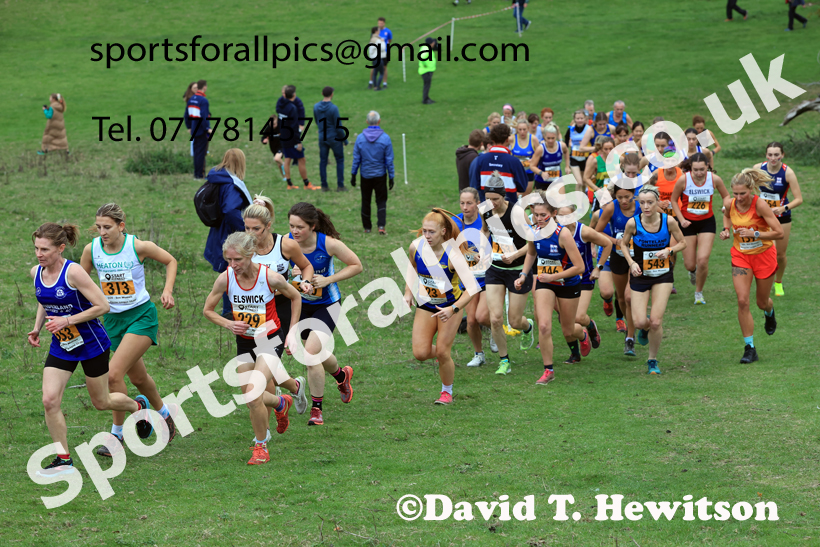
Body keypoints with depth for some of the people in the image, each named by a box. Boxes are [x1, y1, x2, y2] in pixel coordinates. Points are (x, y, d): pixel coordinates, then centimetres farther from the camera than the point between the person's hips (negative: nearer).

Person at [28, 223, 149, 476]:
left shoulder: (73, 272, -24)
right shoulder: (36, 273, -3)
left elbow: (103, 306, -21)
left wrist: (67, 321, -24)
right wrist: (37, 327, 4)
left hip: (91, 343, -5)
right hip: (61, 346, 5)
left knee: (101, 402, 11)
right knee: (49, 400, -12)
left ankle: (139, 406, 44)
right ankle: (64, 460, -1)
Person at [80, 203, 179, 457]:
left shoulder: (139, 246, -16)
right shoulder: (91, 250, -8)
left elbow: (170, 261, 2)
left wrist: (168, 290, -11)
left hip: (141, 315, -5)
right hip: (112, 319, 5)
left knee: (114, 373, -19)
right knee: (138, 377, 19)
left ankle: (117, 434, -5)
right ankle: (164, 413, 48)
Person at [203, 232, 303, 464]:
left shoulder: (270, 277, -21)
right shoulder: (225, 279, -15)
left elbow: (295, 297, -1)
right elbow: (207, 310, 0)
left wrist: (292, 332, -4)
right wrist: (228, 324, -18)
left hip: (270, 340, -4)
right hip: (244, 342, 4)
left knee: (252, 394, -19)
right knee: (249, 397, 11)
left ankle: (261, 447, 2)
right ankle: (281, 403, 45)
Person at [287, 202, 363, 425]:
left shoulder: (328, 244, -22)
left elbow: (356, 266, -9)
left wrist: (328, 279, -20)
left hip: (326, 305, -4)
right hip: (300, 304, 4)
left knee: (311, 353, -18)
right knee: (318, 354, 19)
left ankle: (316, 409, -1)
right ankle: (342, 375, 53)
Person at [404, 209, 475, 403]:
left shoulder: (453, 254, -29)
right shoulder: (416, 247, -16)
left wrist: (453, 309, -38)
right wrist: (408, 292, -4)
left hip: (451, 305, -4)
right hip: (425, 305, 4)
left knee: (442, 352, -5)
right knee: (420, 353, -7)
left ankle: (447, 391, 22)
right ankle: (444, 355, 29)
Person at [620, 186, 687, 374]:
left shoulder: (668, 221, -13)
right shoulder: (633, 223, -14)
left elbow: (682, 243, 2)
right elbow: (624, 244, 4)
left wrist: (669, 251, -17)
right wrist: (631, 263, -11)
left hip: (662, 275, 0)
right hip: (640, 276, 0)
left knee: (656, 321, -9)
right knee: (639, 322, -8)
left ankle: (653, 360, 13)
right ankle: (645, 329, 32)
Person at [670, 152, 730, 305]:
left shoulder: (715, 179, -13)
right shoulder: (683, 179, -17)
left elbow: (726, 196, 6)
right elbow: (674, 200, -1)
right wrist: (681, 220, -11)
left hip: (707, 222, 0)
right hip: (688, 222, 0)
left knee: (703, 260, -14)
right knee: (690, 264, 1)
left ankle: (699, 292, 11)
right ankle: (692, 270, 43)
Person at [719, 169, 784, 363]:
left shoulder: (760, 205, -24)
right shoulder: (731, 204, -10)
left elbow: (779, 232, -23)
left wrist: (755, 234, -33)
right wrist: (726, 229, -2)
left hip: (764, 255, -3)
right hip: (740, 256, 3)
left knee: (762, 302, 13)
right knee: (742, 301, -12)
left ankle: (769, 312, 54)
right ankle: (749, 348, -6)